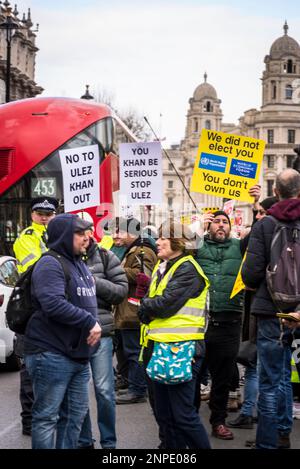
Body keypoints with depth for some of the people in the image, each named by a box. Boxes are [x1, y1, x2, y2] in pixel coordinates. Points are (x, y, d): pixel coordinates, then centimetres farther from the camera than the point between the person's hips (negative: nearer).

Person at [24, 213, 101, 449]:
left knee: (77, 413, 15)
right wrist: (89, 322, -21)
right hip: (52, 354, -9)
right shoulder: (50, 264, -13)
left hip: (79, 354, 9)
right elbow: (54, 304, -27)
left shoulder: (79, 264, 16)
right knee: (47, 416, -4)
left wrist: (93, 325, 12)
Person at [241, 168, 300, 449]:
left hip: (272, 312, -3)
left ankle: (268, 442, 6)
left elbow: (251, 273, -12)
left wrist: (258, 286, 10)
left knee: (271, 380, 3)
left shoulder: (264, 225, -8)